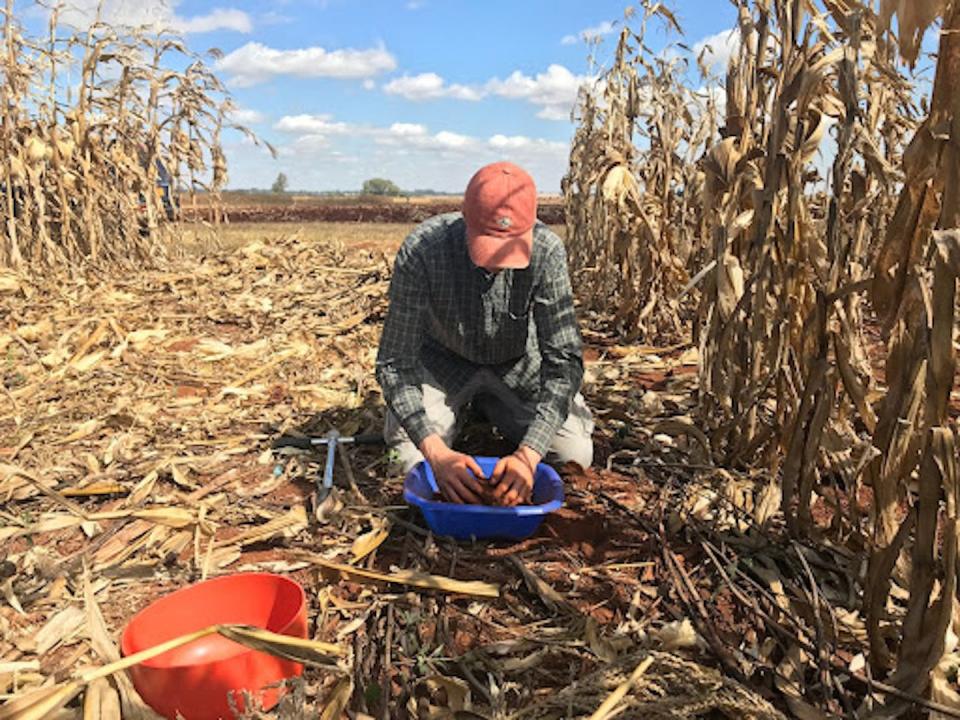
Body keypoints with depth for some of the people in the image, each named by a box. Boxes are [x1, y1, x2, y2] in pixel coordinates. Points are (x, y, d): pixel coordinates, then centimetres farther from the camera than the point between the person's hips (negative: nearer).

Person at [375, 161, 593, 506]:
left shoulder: (547, 250, -31)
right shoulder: (421, 249, -34)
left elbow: (563, 359, -29)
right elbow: (394, 361, -30)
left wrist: (527, 455, -41)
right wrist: (436, 453, -43)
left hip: (517, 364, 1)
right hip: (444, 360, -1)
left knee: (575, 456, -7)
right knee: (417, 467, -14)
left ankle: (492, 410, 21)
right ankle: (469, 410, 18)